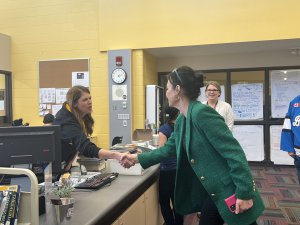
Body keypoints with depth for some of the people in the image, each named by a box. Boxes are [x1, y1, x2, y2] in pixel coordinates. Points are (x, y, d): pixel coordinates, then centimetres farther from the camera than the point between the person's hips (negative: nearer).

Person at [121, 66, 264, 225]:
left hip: (231, 191, -9)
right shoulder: (181, 120, 6)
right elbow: (168, 149, 19)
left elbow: (234, 151, -24)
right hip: (213, 192, 9)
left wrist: (244, 193, -22)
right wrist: (137, 158, 18)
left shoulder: (201, 112, -23)